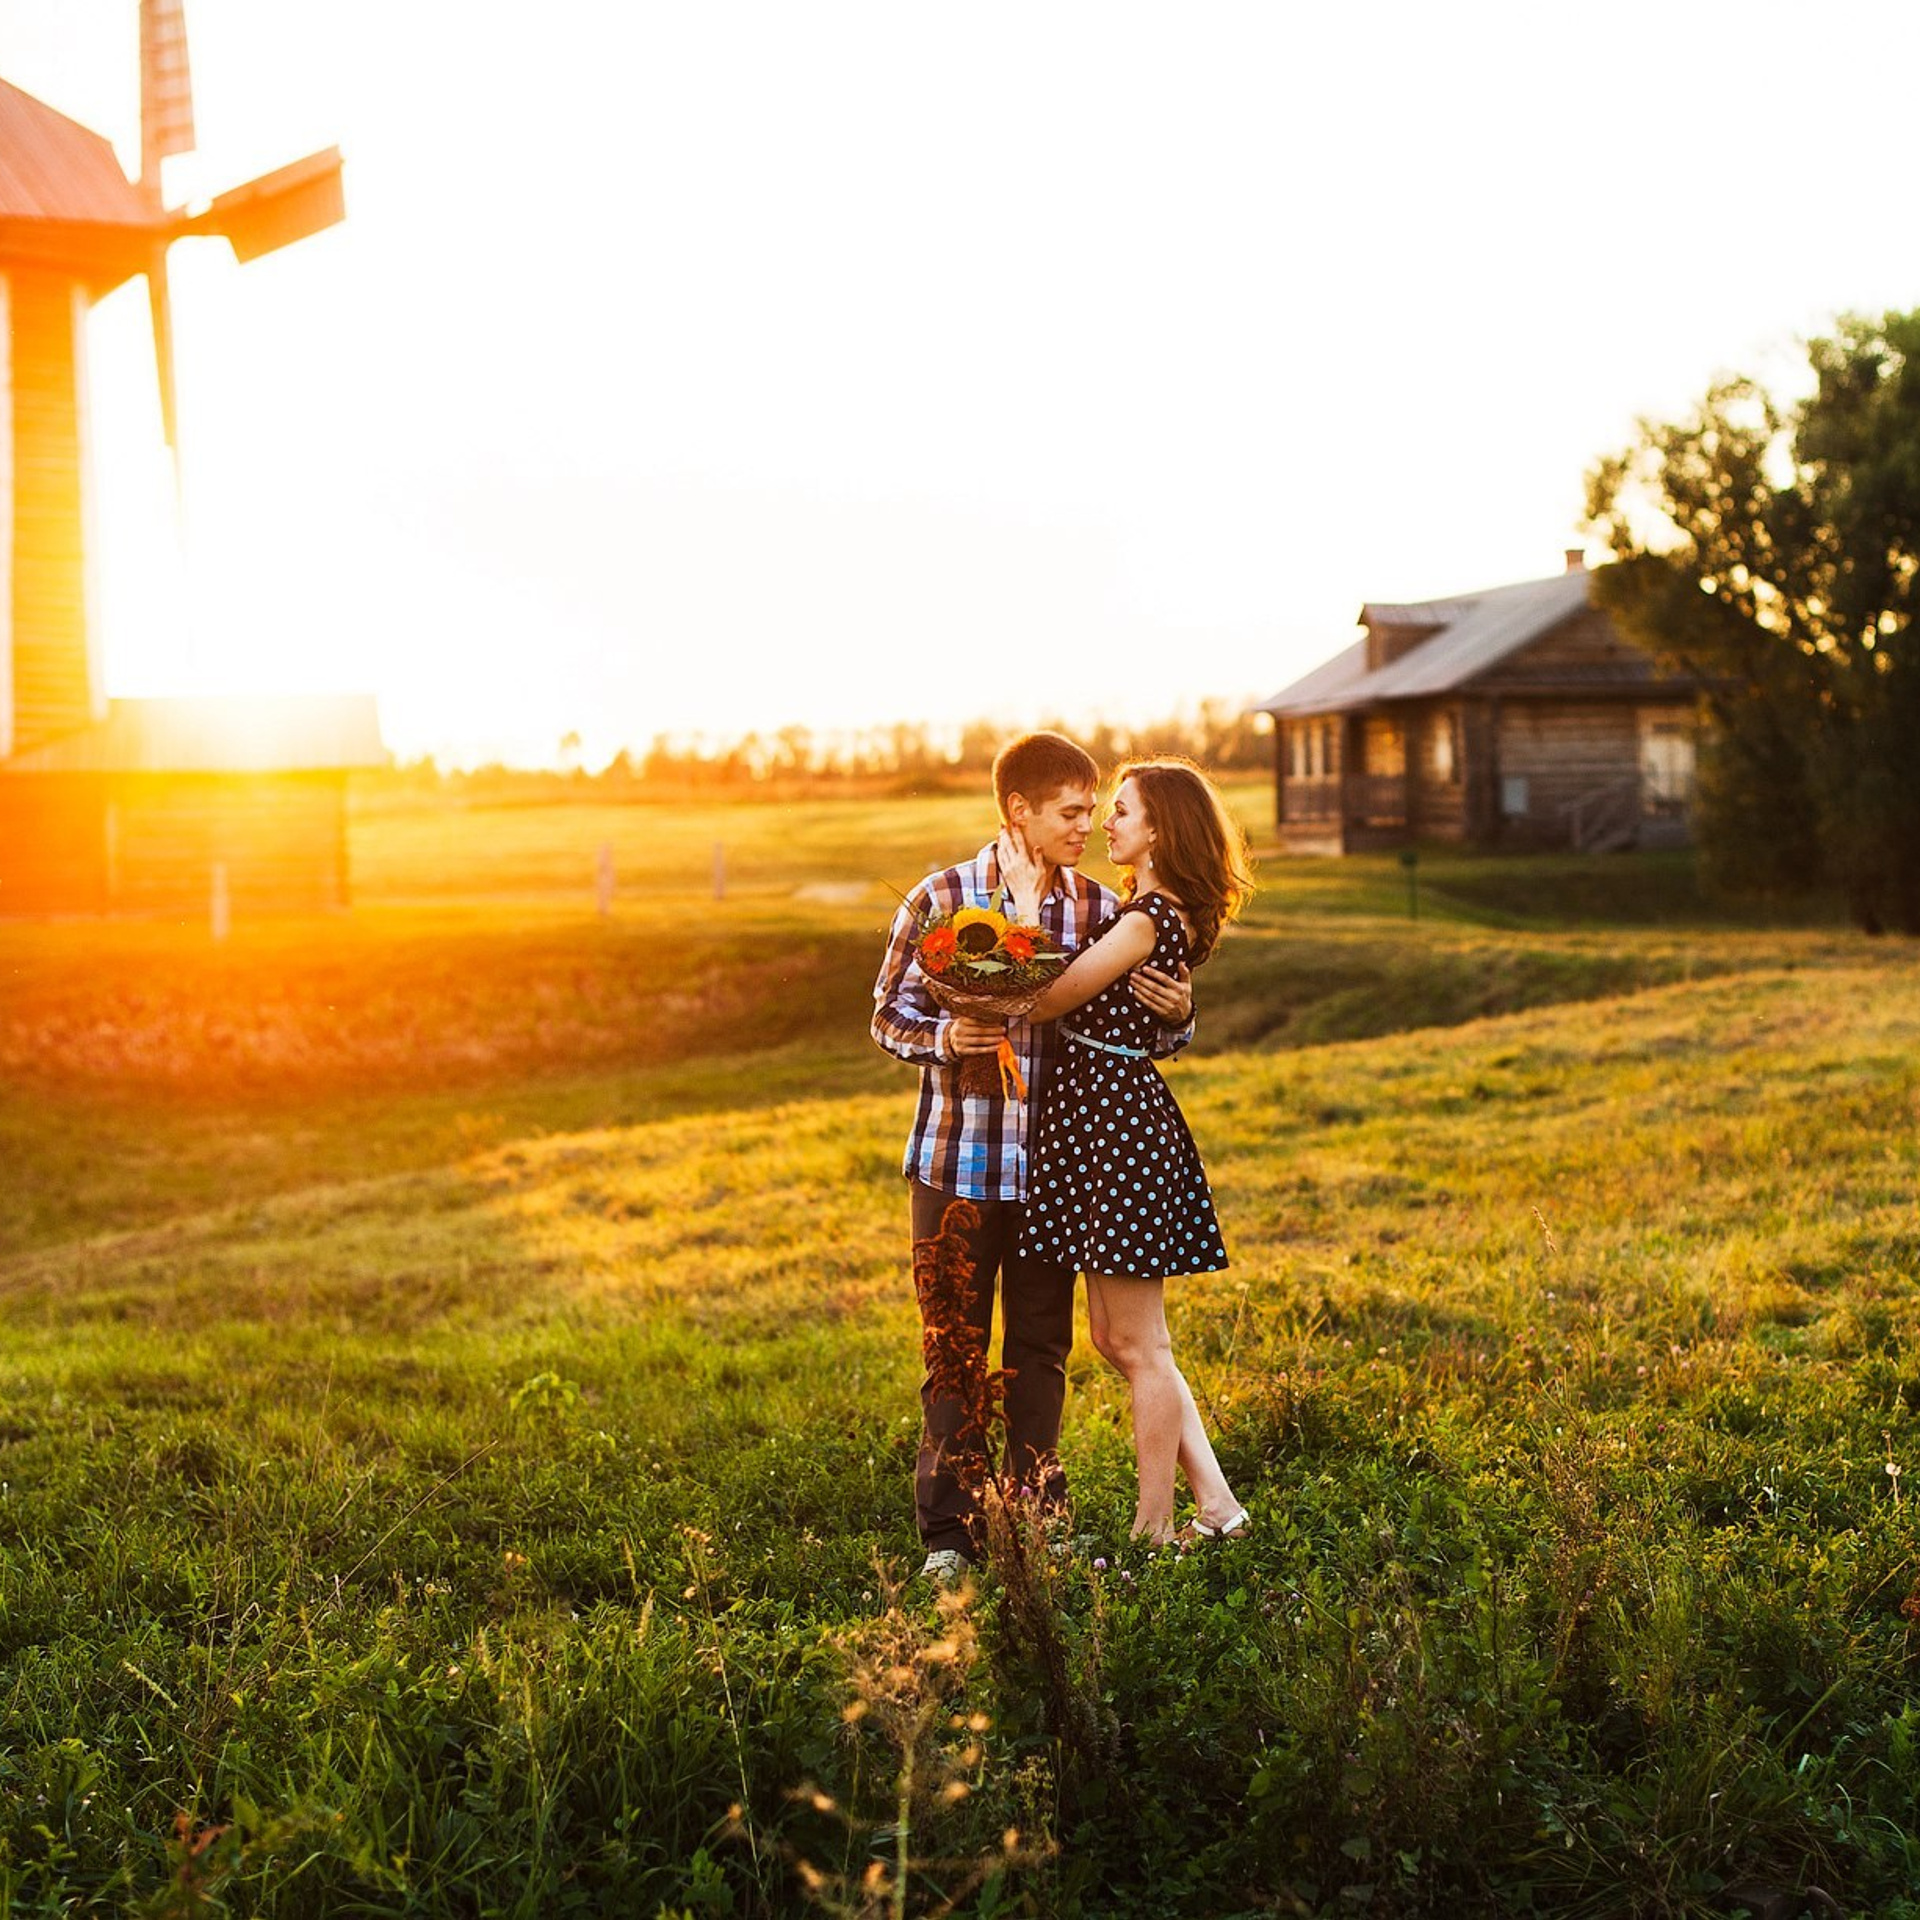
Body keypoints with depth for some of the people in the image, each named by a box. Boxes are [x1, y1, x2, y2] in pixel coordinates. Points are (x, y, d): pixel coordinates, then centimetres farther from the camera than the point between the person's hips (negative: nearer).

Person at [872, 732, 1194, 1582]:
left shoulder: (1100, 910, 2)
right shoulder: (941, 899, -5)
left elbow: (1136, 1035, 8)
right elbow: (890, 1015, 0)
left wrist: (1174, 1015, -14)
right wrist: (946, 1040, -20)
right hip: (956, 1165, -2)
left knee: (1040, 1350, 12)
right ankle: (948, 1532, 14)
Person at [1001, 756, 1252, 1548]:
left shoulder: (1147, 921, -19)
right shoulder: (1166, 913, 12)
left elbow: (1043, 1001, -15)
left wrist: (1026, 899, -8)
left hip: (1116, 1120, -10)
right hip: (1112, 1115, 10)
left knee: (1140, 1346, 0)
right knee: (1115, 1336, 16)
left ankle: (1155, 1531, 10)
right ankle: (1214, 1500, 20)